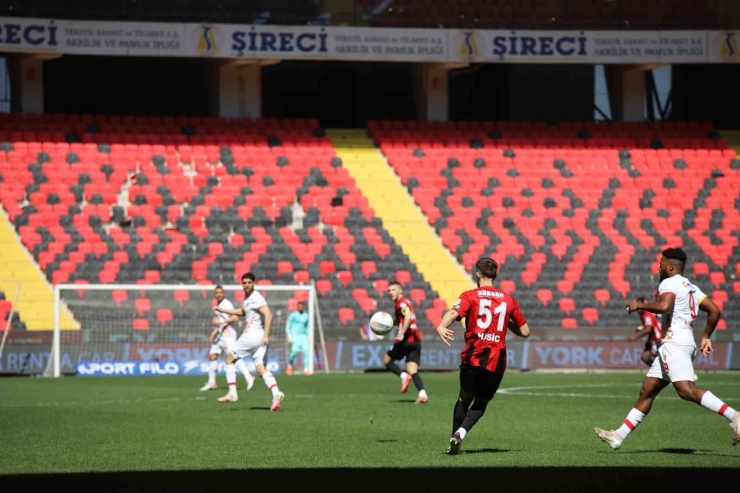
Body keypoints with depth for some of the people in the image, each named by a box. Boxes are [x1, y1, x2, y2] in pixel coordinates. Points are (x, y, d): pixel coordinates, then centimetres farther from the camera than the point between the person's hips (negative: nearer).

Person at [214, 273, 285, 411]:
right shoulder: (247, 298, 18)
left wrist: (265, 335, -28)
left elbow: (268, 315, -23)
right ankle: (276, 393, -19)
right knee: (260, 368, 0)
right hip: (259, 338, 9)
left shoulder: (256, 298, -13)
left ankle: (232, 393, 5)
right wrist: (223, 310, 36)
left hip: (251, 336, -9)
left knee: (230, 359, 8)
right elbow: (242, 312, 38)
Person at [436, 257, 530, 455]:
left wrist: (441, 326, -37)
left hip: (473, 358, -1)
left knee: (464, 398, 19)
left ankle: (455, 438, 8)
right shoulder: (509, 300, 12)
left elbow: (453, 313, -19)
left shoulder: (470, 296, 3)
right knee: (481, 403, 14)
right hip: (497, 361, 2)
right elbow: (525, 331, 15)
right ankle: (461, 433, -9)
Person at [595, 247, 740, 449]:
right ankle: (619, 435, 14)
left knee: (687, 390, -23)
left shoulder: (669, 283, -4)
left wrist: (639, 305, -9)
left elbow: (664, 306, -24)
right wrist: (705, 337, 27)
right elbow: (715, 311, 19)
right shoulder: (691, 288, 23)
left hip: (675, 342, -10)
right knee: (647, 391, 11)